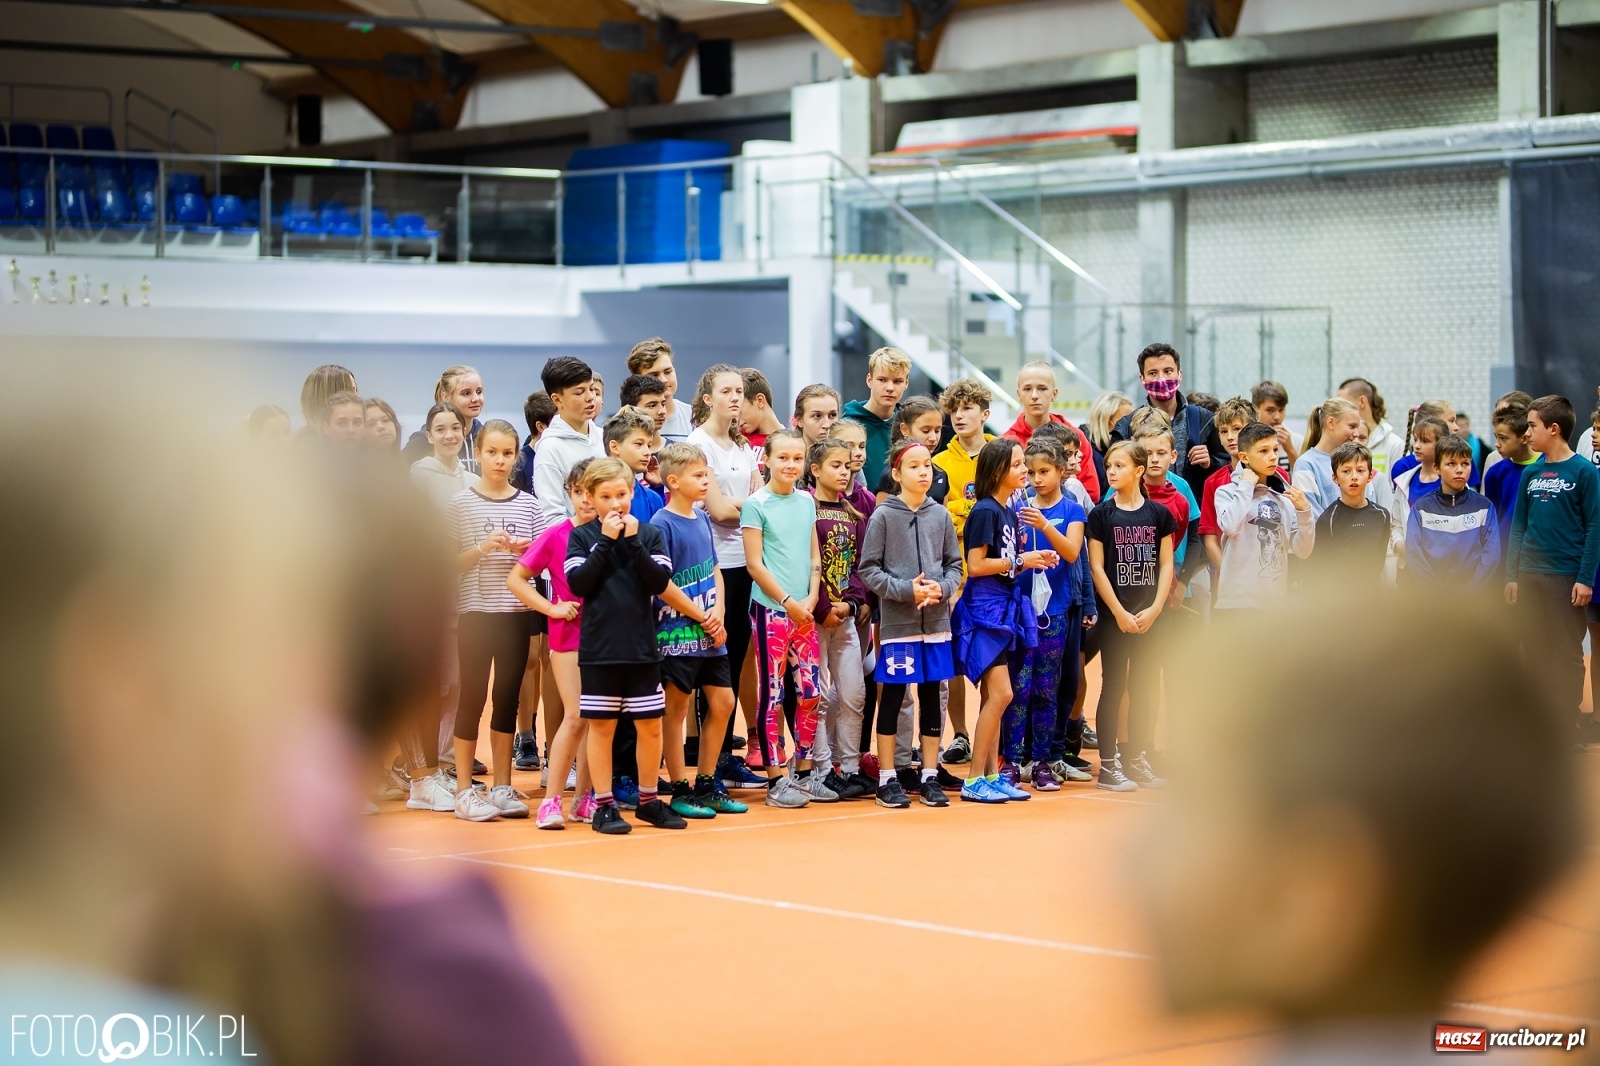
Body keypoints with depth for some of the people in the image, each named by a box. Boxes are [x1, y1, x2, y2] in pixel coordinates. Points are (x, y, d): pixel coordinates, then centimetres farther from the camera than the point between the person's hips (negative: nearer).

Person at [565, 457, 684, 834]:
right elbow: (578, 583, -12)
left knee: (650, 725, 7)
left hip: (642, 647, 2)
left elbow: (661, 582, -6)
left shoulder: (649, 535, 5)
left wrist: (633, 543, -13)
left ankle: (649, 800, 20)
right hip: (599, 648, -2)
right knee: (601, 725, 3)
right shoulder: (582, 536, 1)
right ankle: (604, 805, 10)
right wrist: (605, 541, -14)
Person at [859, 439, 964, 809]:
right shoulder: (883, 516, -5)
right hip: (897, 624, -3)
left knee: (931, 697, 9)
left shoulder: (940, 515, 5)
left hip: (936, 623, 3)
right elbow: (869, 569, -5)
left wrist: (942, 588, -11)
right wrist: (906, 590, -15)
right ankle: (887, 779, 10)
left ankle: (930, 776, 17)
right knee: (892, 698, 3)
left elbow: (955, 565, 9)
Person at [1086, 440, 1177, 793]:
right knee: (1113, 687, 0)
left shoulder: (1158, 513, 3)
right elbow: (1097, 568, -5)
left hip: (1149, 615, 3)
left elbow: (1166, 564, 3)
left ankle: (1135, 759, 18)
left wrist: (1155, 609, -8)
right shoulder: (1102, 513, -3)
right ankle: (1107, 766, 4)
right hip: (1114, 615, -3)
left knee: (1145, 686, 8)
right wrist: (1120, 613, -10)